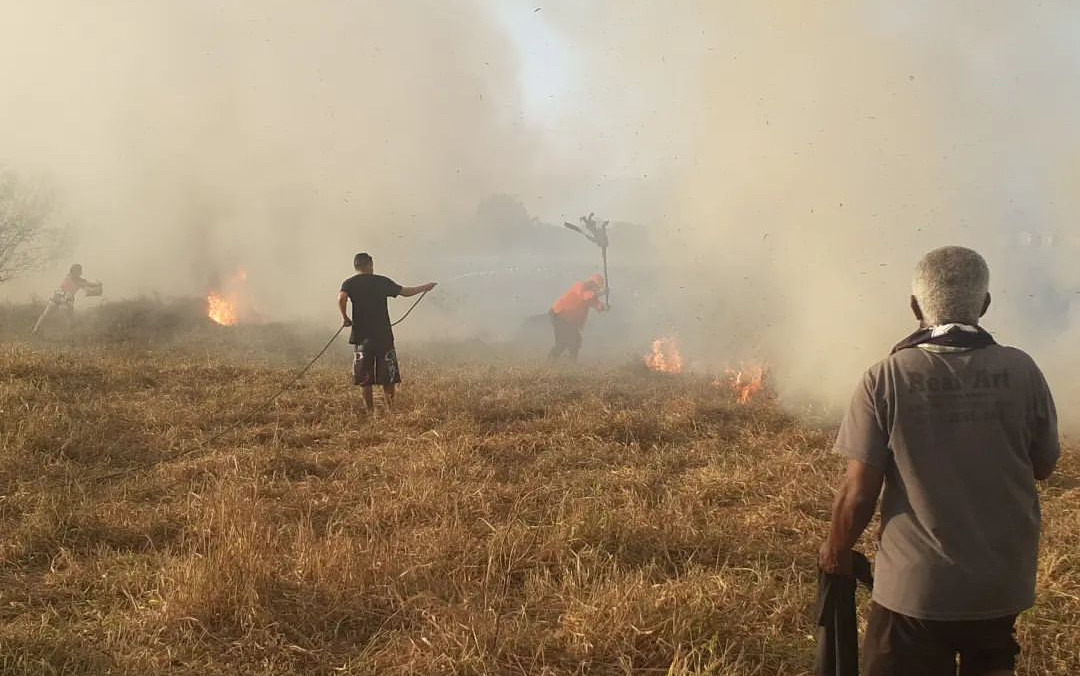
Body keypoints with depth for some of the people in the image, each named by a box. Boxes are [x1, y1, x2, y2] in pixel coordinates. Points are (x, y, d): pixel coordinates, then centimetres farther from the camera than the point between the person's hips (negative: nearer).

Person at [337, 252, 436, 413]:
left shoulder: (350, 283, 0)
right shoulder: (382, 281, 4)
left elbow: (341, 298, -20)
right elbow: (405, 291, 13)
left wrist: (345, 317, -6)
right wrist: (424, 287, 27)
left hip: (362, 337, -1)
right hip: (383, 335, 1)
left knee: (365, 380, 6)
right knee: (388, 378, 9)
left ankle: (370, 412, 5)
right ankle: (391, 410, 9)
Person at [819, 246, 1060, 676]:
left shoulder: (886, 379, -14)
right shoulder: (1020, 371, -8)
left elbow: (859, 491, -13)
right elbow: (1043, 466, 4)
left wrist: (836, 551, 4)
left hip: (914, 584, -3)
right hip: (1002, 581, 3)